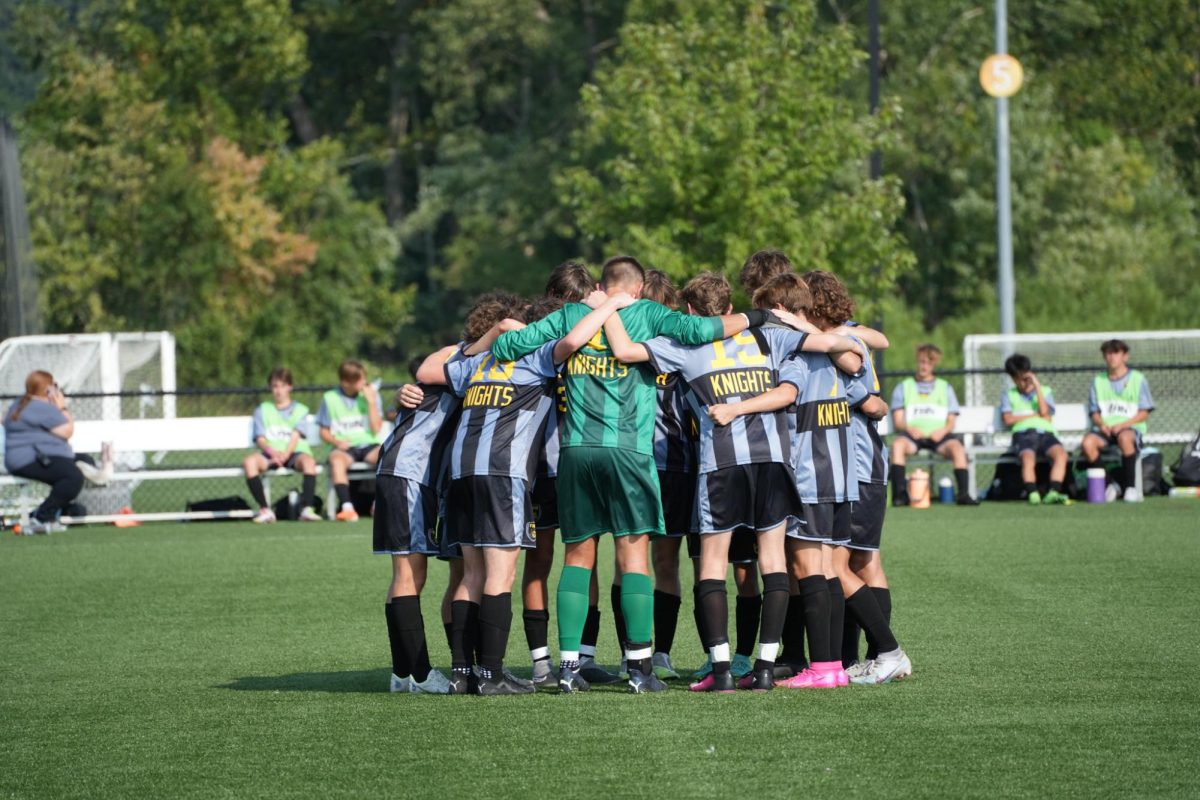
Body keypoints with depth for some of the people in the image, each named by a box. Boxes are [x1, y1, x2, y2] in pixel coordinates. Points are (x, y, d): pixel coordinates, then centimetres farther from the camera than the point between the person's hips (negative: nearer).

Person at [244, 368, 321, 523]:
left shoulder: (300, 410, 15)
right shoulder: (262, 410, 19)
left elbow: (296, 436, -1)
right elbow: (260, 439, 6)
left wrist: (285, 454, -20)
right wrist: (271, 451, -17)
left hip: (294, 453, -1)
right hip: (270, 454, 1)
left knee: (308, 461, -37)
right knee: (250, 462, -31)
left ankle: (306, 509, -41)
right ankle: (264, 509, -30)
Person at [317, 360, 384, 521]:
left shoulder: (371, 395, 10)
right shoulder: (330, 398, 8)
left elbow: (376, 429, 2)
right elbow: (324, 433, 10)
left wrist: (371, 402, -5)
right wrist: (337, 442, -11)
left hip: (368, 445, 1)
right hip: (344, 447, -1)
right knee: (336, 459, -37)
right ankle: (347, 507, -48)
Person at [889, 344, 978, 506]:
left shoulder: (945, 388, 23)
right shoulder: (903, 387, 19)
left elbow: (951, 421, 15)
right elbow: (897, 421, 10)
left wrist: (944, 430, -9)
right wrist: (909, 428, -13)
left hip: (938, 435, 1)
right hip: (913, 434, -1)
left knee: (956, 447, -33)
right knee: (898, 444, -36)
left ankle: (964, 493, -36)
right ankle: (900, 493, -38)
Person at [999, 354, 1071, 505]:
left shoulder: (1045, 391, 26)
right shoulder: (1008, 394, 24)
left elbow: (1044, 412, 6)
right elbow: (1007, 419, 7)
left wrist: (1037, 386, 8)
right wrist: (1034, 415, 7)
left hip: (1045, 432, 1)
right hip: (1023, 433, -1)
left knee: (1061, 453, -33)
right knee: (1028, 457, -37)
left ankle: (1053, 493, -45)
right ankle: (1032, 494, -46)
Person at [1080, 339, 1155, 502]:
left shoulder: (1138, 379, 8)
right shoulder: (1098, 381, 18)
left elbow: (1144, 413, 2)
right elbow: (1094, 412, 15)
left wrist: (1122, 425, -13)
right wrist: (1101, 424, -9)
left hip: (1131, 428, -3)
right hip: (1105, 429, 3)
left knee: (1125, 437, -40)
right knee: (1088, 441, -31)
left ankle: (1130, 487, -30)